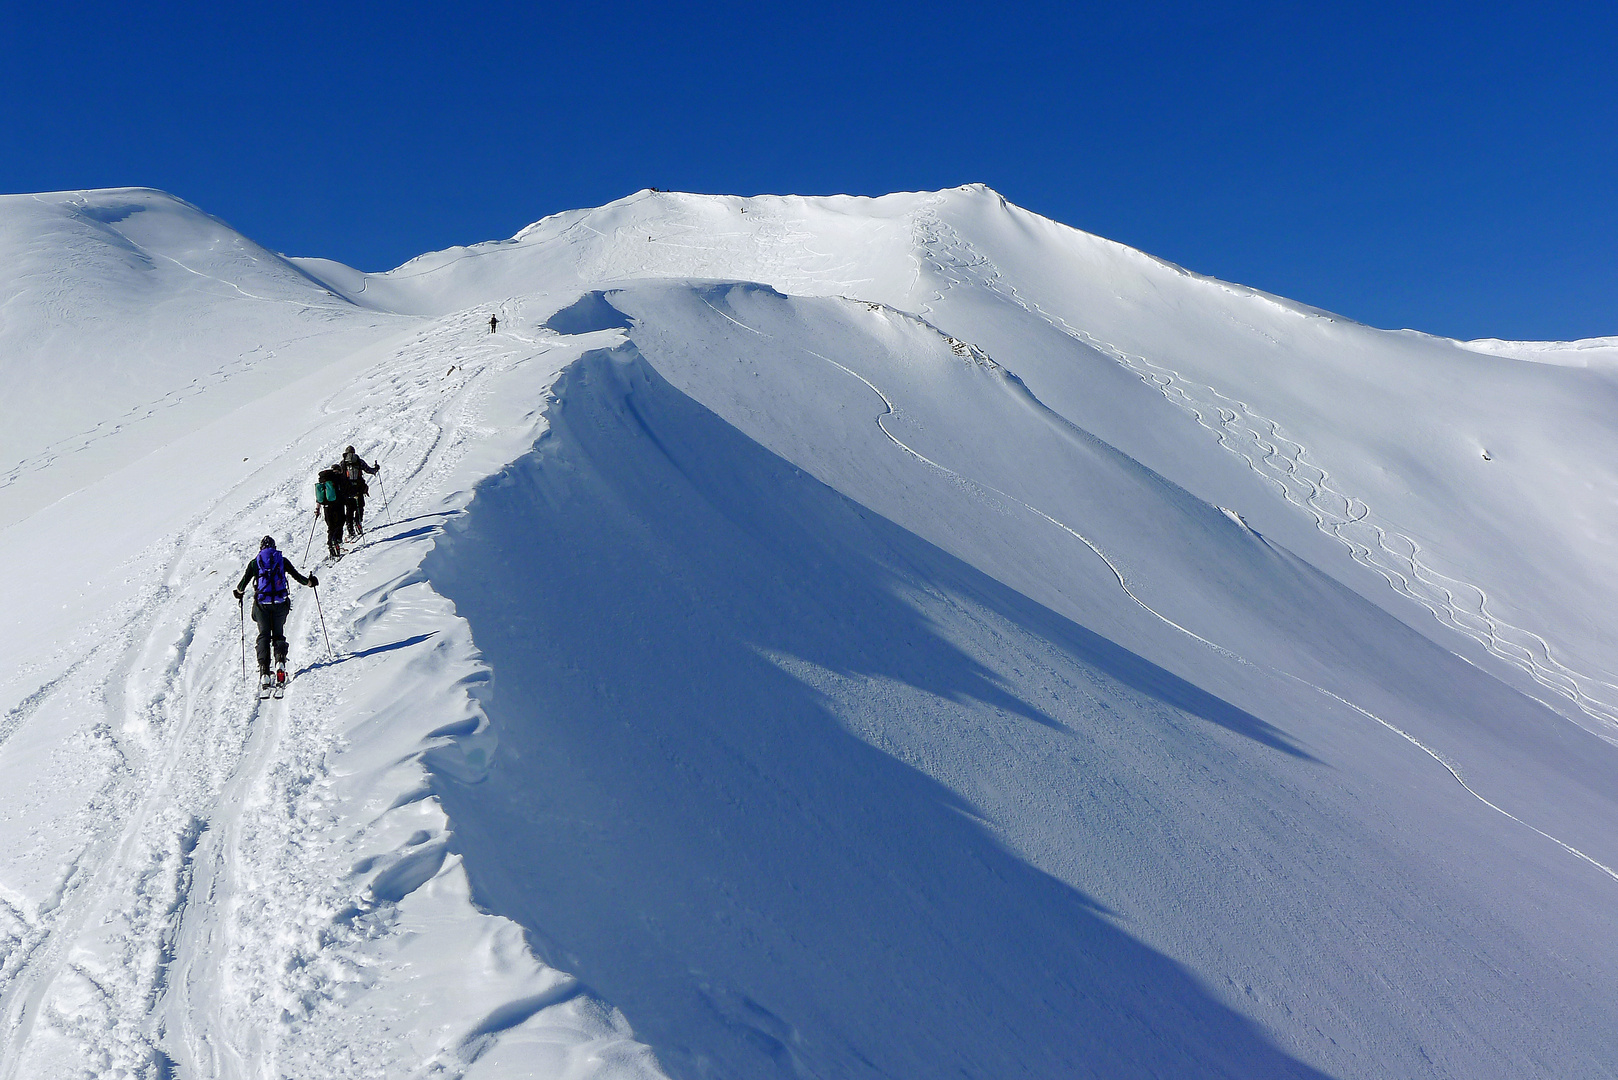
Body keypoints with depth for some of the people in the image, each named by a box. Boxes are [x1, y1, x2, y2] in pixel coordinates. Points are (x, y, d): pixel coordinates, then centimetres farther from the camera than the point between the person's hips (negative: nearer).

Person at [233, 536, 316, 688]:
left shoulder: (254, 562, 6)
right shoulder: (282, 560, 7)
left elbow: (243, 583, 6)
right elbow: (297, 576, 7)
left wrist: (238, 591, 28)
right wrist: (309, 582, 25)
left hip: (262, 603, -1)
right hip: (280, 603, 1)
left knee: (264, 636, 7)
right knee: (278, 634, 14)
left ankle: (264, 671, -7)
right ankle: (280, 662, -13)